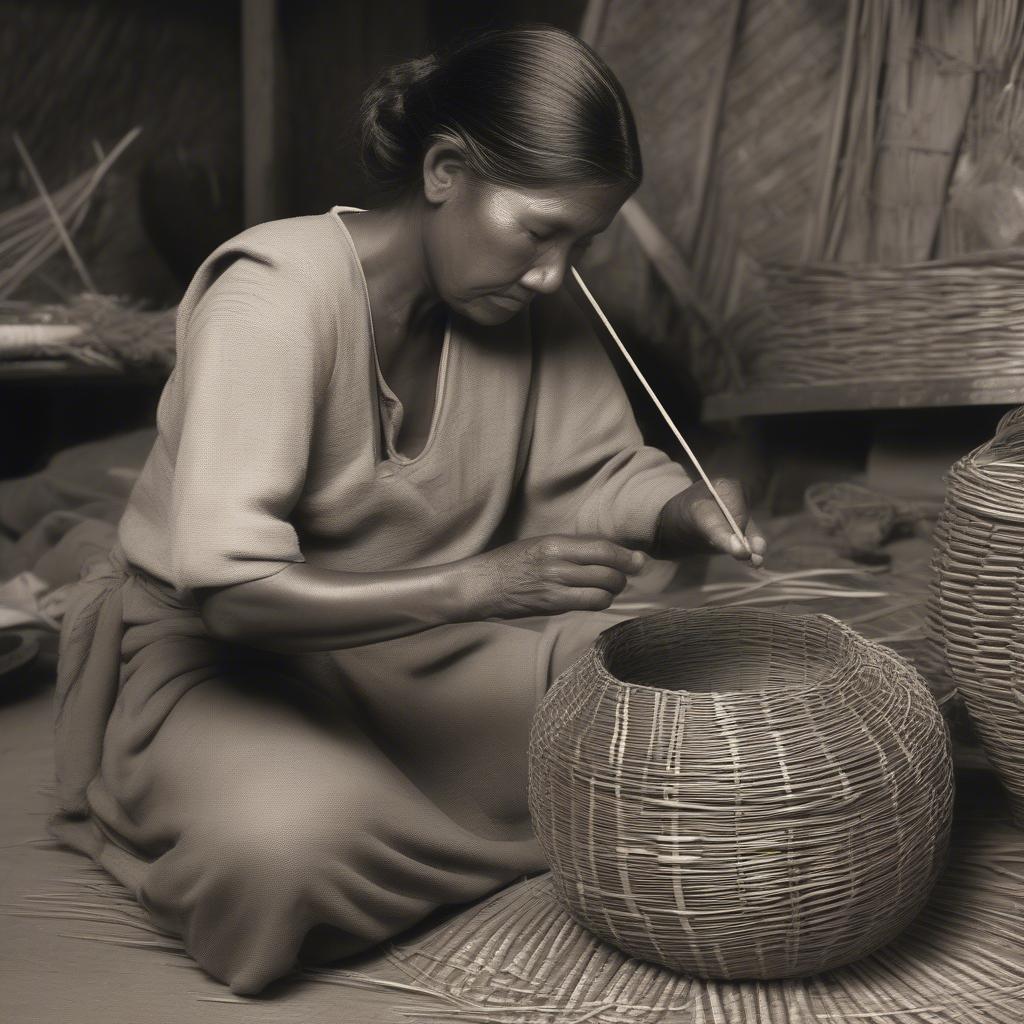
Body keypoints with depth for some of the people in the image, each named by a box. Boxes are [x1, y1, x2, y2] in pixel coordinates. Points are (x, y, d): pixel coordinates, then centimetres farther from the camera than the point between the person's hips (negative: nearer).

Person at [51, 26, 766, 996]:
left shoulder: (524, 299, -7)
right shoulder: (273, 294, -26)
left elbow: (602, 470, 2)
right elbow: (230, 589, -33)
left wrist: (692, 512, -21)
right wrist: (477, 582, -40)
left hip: (424, 635, 6)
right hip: (220, 659, -6)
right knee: (287, 846, -36)